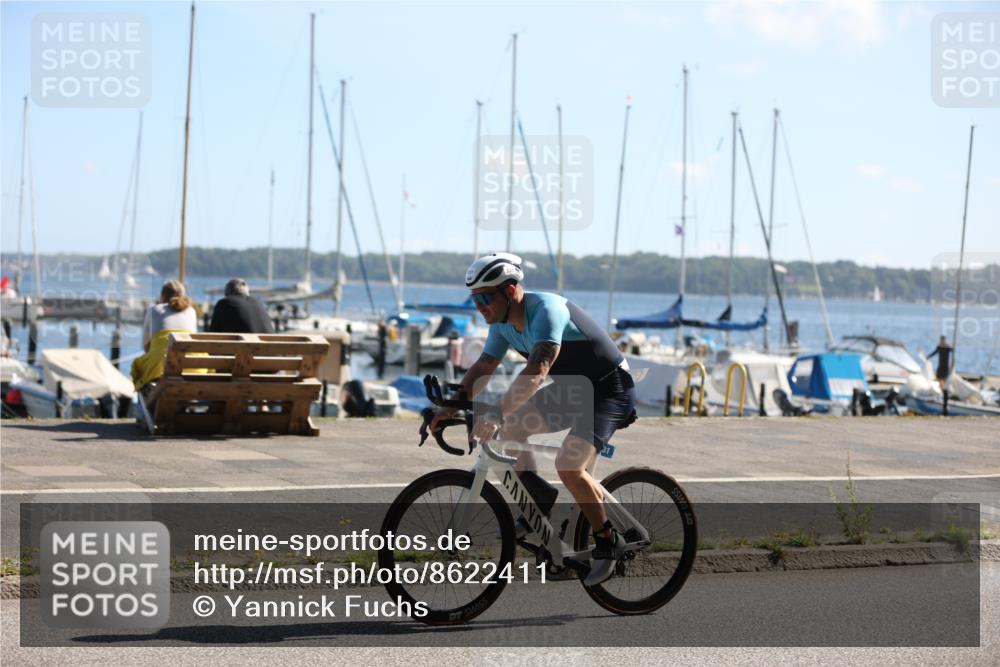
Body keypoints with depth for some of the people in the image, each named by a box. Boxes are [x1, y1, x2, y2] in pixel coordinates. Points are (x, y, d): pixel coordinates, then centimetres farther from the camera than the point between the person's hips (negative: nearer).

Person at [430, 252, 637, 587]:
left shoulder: (546, 309, -29)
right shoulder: (504, 322, -2)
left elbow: (537, 371, -40)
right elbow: (482, 368, 5)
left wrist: (496, 414, -48)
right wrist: (450, 407, -7)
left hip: (610, 389, -9)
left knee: (568, 465, -25)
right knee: (510, 428, -2)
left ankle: (608, 542, -7)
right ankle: (543, 499, 13)